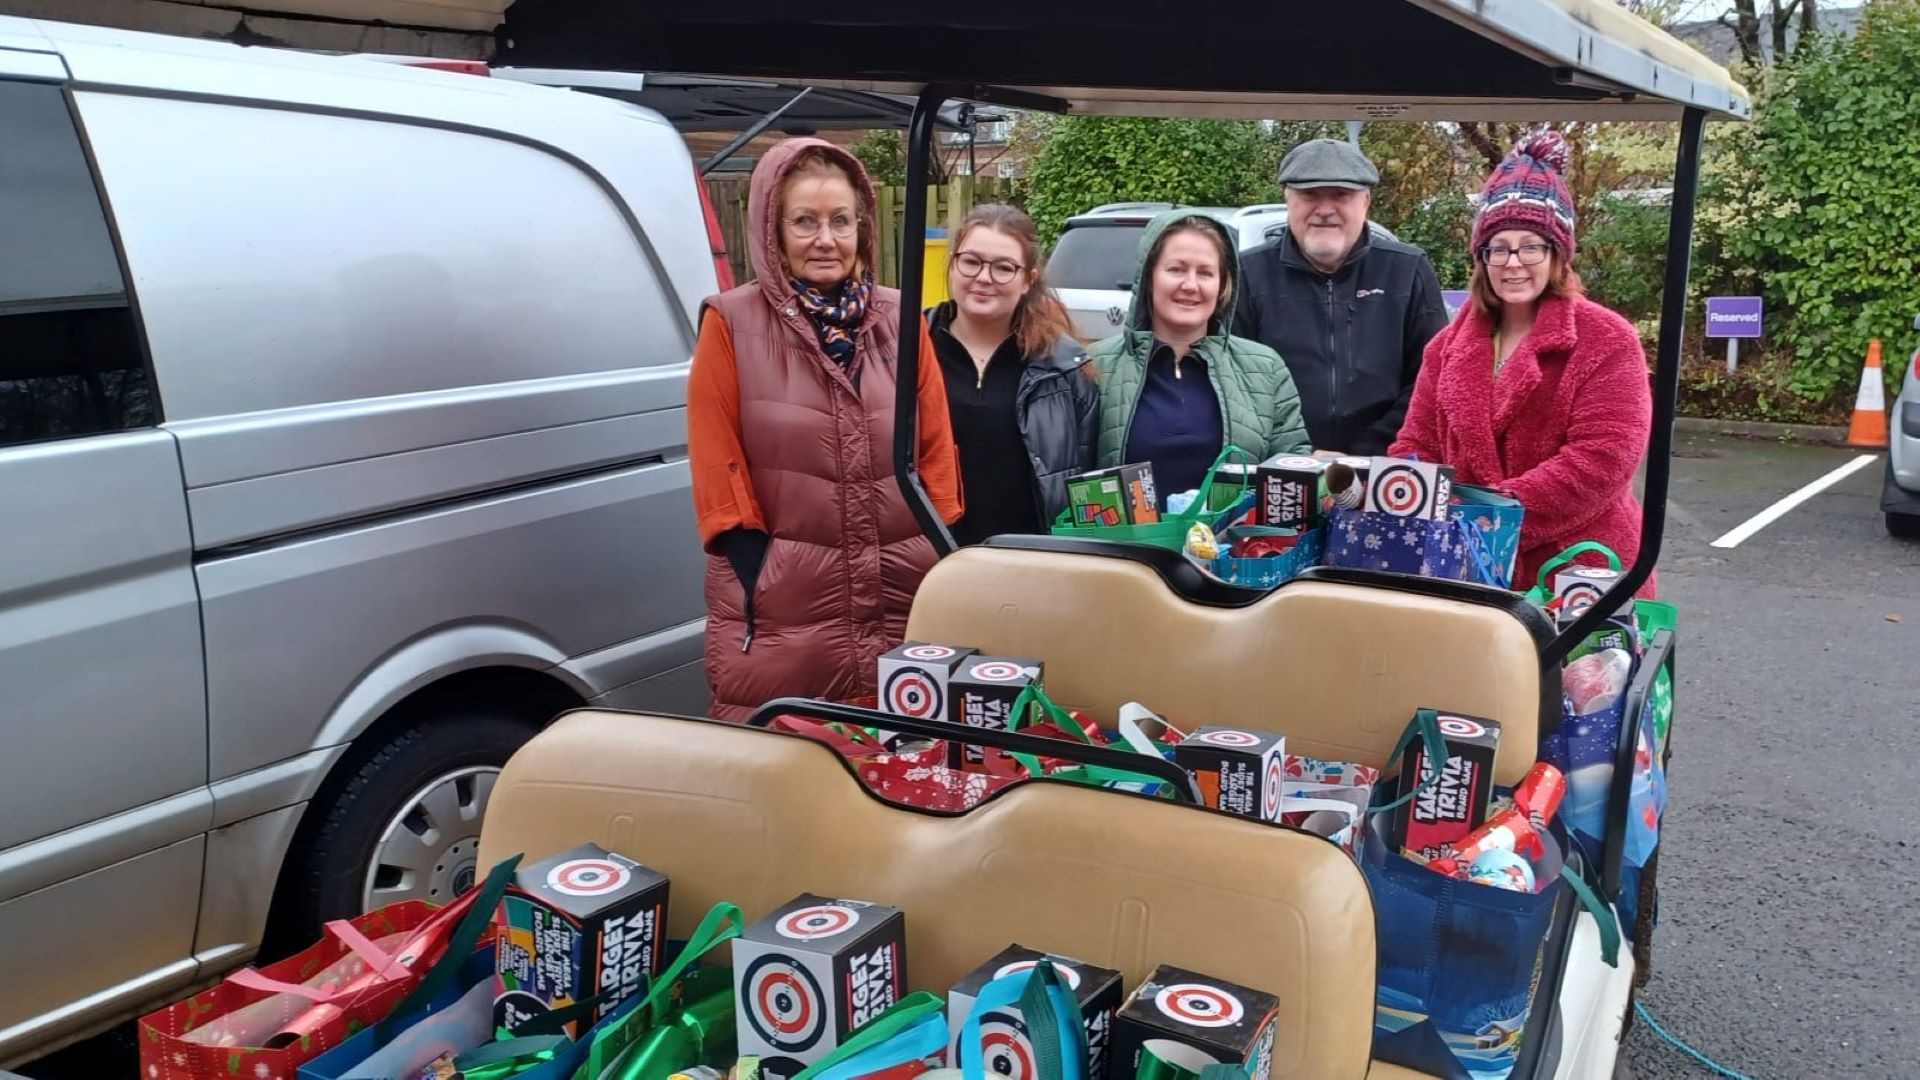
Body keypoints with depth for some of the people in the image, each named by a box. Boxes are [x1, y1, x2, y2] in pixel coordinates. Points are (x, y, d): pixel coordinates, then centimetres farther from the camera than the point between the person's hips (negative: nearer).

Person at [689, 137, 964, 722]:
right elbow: (718, 465, -3)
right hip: (783, 607, -3)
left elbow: (937, 449, 10)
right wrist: (753, 572, -9)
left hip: (904, 596, 4)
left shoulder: (900, 319, 9)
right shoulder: (732, 324, -2)